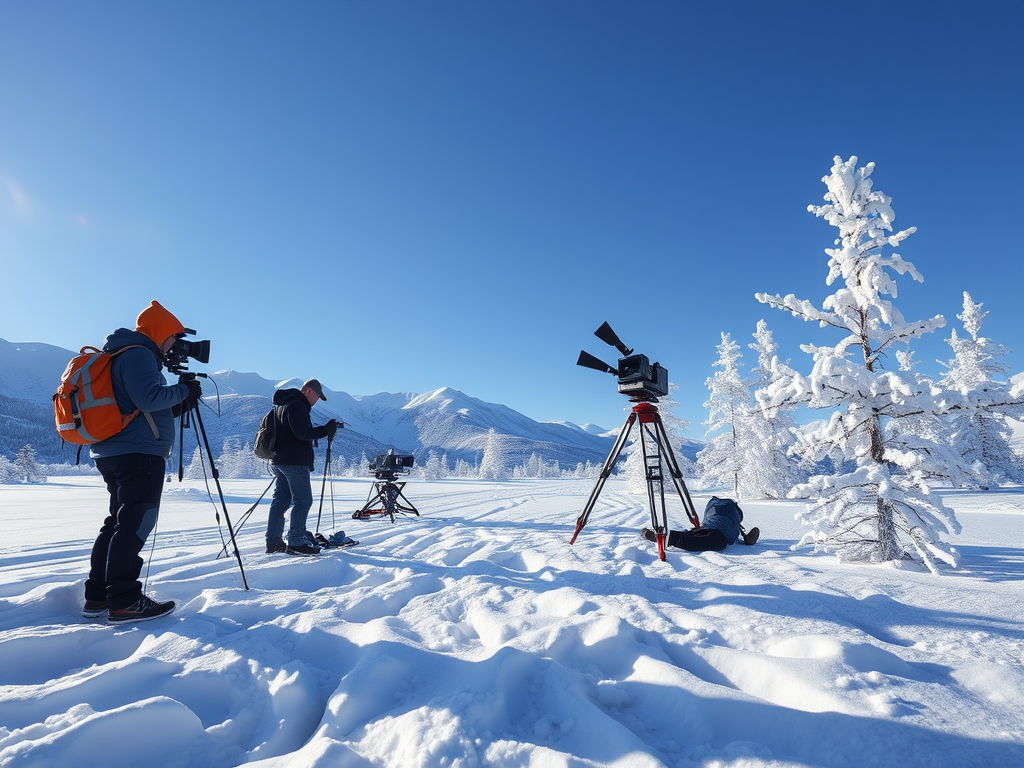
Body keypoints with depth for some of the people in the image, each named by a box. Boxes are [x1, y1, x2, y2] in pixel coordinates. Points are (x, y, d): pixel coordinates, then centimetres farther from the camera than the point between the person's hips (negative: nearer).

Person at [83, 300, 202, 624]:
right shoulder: (138, 354, -9)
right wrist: (184, 389, -8)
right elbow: (149, 398, -23)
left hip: (112, 452, 11)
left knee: (118, 521, 14)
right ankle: (123, 601, -7)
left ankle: (97, 597, 18)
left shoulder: (120, 355, 24)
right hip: (138, 452, -11)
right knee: (135, 523, -9)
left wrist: (179, 404, 16)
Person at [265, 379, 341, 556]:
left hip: (279, 461, 10)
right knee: (303, 500, -5)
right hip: (295, 461, -10)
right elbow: (303, 433, -21)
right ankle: (296, 542, -5)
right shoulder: (297, 404, -13)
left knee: (280, 500, 12)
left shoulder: (282, 405, 21)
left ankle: (273, 542, 16)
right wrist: (325, 430, -14)